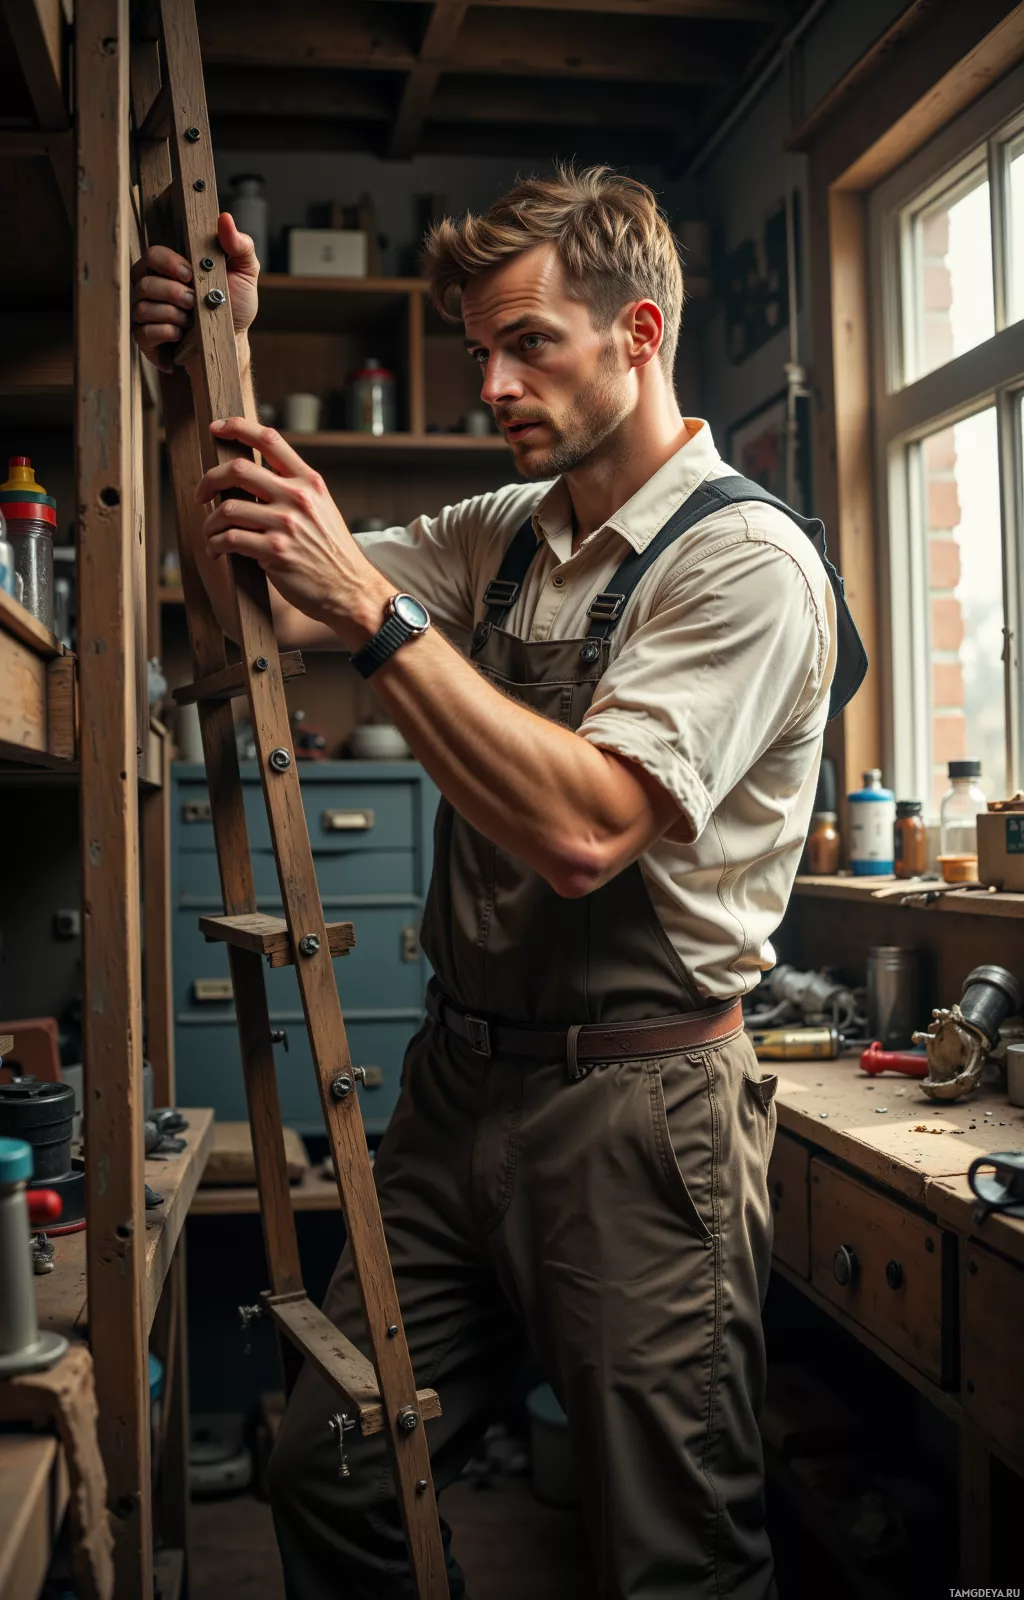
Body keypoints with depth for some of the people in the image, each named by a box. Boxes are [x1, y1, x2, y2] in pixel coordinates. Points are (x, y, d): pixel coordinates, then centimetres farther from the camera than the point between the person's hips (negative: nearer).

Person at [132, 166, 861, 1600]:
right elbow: (263, 614, 9)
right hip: (460, 1079, 7)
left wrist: (368, 604, -24)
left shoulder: (745, 560, -12)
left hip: (635, 1108, -6)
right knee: (328, 1479, 15)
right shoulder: (499, 537, 11)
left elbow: (584, 829, -25)